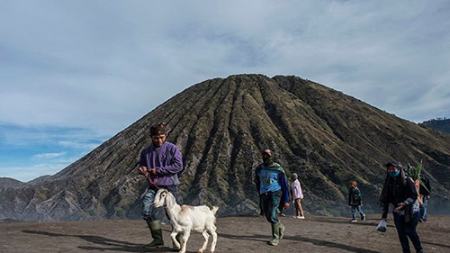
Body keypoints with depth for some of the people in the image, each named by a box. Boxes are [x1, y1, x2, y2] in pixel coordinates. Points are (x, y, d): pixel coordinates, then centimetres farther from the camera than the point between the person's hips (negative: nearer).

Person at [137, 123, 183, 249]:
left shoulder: (172, 148, -8)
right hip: (152, 186, 5)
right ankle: (157, 239, 17)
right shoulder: (146, 152, 9)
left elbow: (178, 166, -15)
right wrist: (142, 169, -5)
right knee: (146, 212, -2)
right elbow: (141, 164, 21)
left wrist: (158, 170, -17)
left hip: (168, 186, -5)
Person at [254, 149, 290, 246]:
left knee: (272, 216, -14)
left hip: (275, 193, -5)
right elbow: (257, 182, 21)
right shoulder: (259, 169, 6)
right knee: (268, 216, 9)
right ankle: (280, 227, 37)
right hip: (264, 194, 5)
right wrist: (260, 194, 27)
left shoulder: (278, 169, -6)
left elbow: (285, 185, -2)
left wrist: (286, 200, -4)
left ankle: (275, 238, 0)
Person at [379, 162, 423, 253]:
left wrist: (405, 203, -33)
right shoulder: (389, 183, 1)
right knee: (401, 234, 5)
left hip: (411, 211, -4)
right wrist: (384, 217, 0)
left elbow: (414, 196, -16)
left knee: (410, 231, -4)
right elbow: (385, 200, 3)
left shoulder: (407, 180, -12)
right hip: (398, 212, 4)